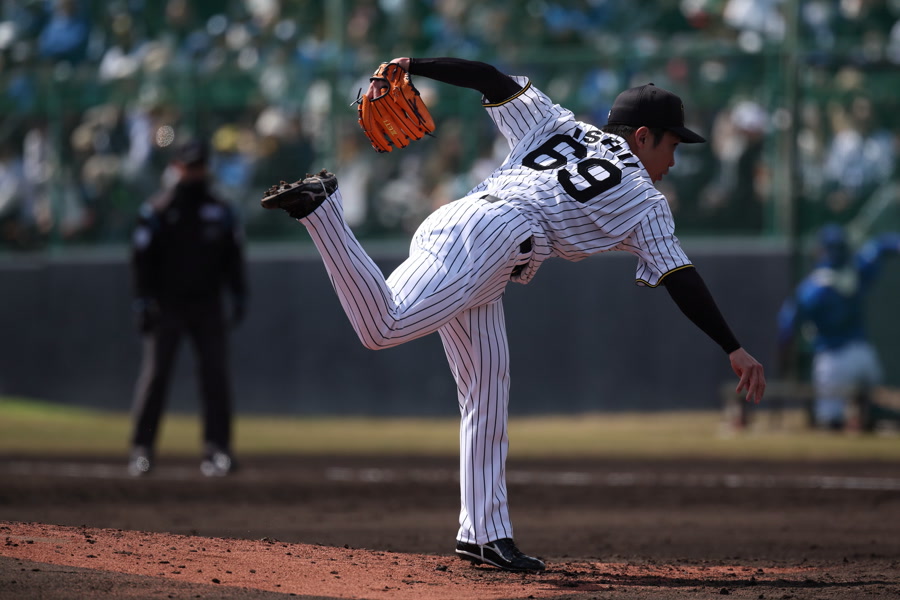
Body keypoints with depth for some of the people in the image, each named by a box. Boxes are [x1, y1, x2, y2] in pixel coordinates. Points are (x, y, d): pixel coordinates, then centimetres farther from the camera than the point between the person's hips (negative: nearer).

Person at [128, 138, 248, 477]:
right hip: (167, 306, -3)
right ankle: (141, 449, 1)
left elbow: (233, 257, 12)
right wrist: (143, 302, -10)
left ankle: (217, 448, 2)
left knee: (215, 374, -2)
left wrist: (239, 296, 3)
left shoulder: (220, 212, 10)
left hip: (208, 306, 3)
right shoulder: (157, 211, 0)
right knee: (155, 373, -4)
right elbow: (142, 259, -3)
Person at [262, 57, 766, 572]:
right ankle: (321, 204, -33)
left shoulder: (557, 125, 30)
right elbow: (682, 280, 7)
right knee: (382, 329, -24)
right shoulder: (644, 200, 14)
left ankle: (486, 533, 7)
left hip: (445, 224, 8)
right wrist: (735, 350, 7)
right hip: (492, 236, -8)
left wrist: (411, 66, 20)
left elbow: (494, 81, 23)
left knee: (488, 390, 9)